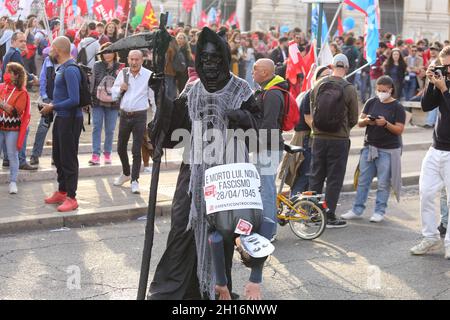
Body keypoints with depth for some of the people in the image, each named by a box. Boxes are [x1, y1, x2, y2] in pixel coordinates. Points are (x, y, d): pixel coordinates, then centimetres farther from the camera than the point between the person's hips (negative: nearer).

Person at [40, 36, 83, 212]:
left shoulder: (70, 70, -20)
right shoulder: (62, 68, 9)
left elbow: (74, 100, -25)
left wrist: (53, 107, -17)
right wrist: (51, 105, 7)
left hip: (70, 119, -10)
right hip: (61, 117, 10)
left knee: (69, 159, -2)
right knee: (58, 157, 18)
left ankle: (71, 198, 7)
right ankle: (61, 192, 31)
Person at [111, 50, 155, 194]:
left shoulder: (148, 75, -5)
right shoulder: (122, 73, 6)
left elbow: (154, 97, -3)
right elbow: (113, 93, 14)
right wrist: (120, 89, -7)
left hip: (139, 116, -4)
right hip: (124, 114, 4)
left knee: (136, 150, -3)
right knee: (121, 148, 15)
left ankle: (134, 180, 7)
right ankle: (126, 173, 38)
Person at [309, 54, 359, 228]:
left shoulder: (319, 86, -3)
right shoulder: (349, 89, -10)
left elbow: (312, 111, 5)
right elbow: (354, 119, -3)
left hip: (319, 137, 3)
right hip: (339, 139, -3)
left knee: (316, 176, 13)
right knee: (334, 178, 5)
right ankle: (329, 216, 7)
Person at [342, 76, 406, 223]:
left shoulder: (397, 107, -4)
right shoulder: (371, 103, 7)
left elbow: (399, 130, -8)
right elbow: (359, 122, 7)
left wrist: (386, 123, -24)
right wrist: (366, 121, -15)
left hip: (388, 150, -4)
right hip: (369, 147, 4)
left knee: (383, 183, 1)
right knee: (363, 181, 8)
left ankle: (380, 211, 10)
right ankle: (357, 210, 14)